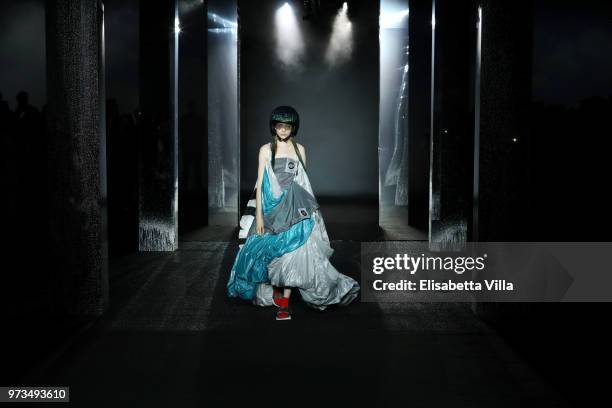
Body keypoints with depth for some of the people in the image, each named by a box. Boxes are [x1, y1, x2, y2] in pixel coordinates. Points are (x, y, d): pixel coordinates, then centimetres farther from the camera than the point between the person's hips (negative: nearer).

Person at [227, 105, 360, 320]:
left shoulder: (300, 149, 6)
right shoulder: (266, 149, 1)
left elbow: (304, 182, 11)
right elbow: (260, 183, -1)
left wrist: (309, 208, 10)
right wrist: (258, 214, -7)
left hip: (294, 208, 1)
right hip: (272, 208, -1)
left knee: (292, 253, -6)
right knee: (273, 252, 5)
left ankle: (284, 303, -3)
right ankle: (275, 287, 30)